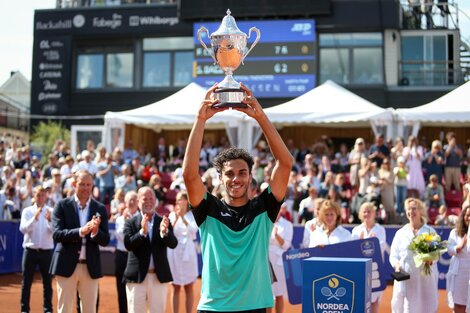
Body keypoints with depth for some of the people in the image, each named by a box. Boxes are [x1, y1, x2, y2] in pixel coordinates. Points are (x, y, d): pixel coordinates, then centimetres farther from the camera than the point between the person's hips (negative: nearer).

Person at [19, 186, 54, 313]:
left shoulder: (51, 212, 2)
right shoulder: (27, 211, 2)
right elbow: (23, 229, -12)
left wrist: (50, 220, -27)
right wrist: (34, 218, -24)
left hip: (46, 251, 0)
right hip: (30, 250, 0)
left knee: (47, 282, 5)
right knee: (26, 282, 4)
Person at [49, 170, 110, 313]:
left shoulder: (100, 209, 6)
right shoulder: (62, 205, -1)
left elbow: (105, 241, 2)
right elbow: (57, 234, -11)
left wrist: (95, 232, -20)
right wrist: (80, 231, -25)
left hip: (91, 267, 2)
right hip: (67, 265, -2)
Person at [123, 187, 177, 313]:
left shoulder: (163, 222, 5)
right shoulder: (131, 223, 2)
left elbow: (173, 244, -7)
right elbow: (128, 245, -11)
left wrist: (165, 232, -27)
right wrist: (142, 231, -26)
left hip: (159, 277, 1)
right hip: (137, 277, -1)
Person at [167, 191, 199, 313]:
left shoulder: (192, 215, 1)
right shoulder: (172, 215, 5)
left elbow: (193, 230, -14)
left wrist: (183, 217, -24)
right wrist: (176, 219, -19)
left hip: (188, 252, -1)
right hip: (174, 252, 1)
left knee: (189, 288, 5)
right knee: (175, 288, 4)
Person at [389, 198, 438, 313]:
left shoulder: (430, 231, 7)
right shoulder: (401, 233, 10)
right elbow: (393, 255, 9)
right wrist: (397, 264, -11)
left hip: (426, 277, -1)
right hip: (405, 278, 1)